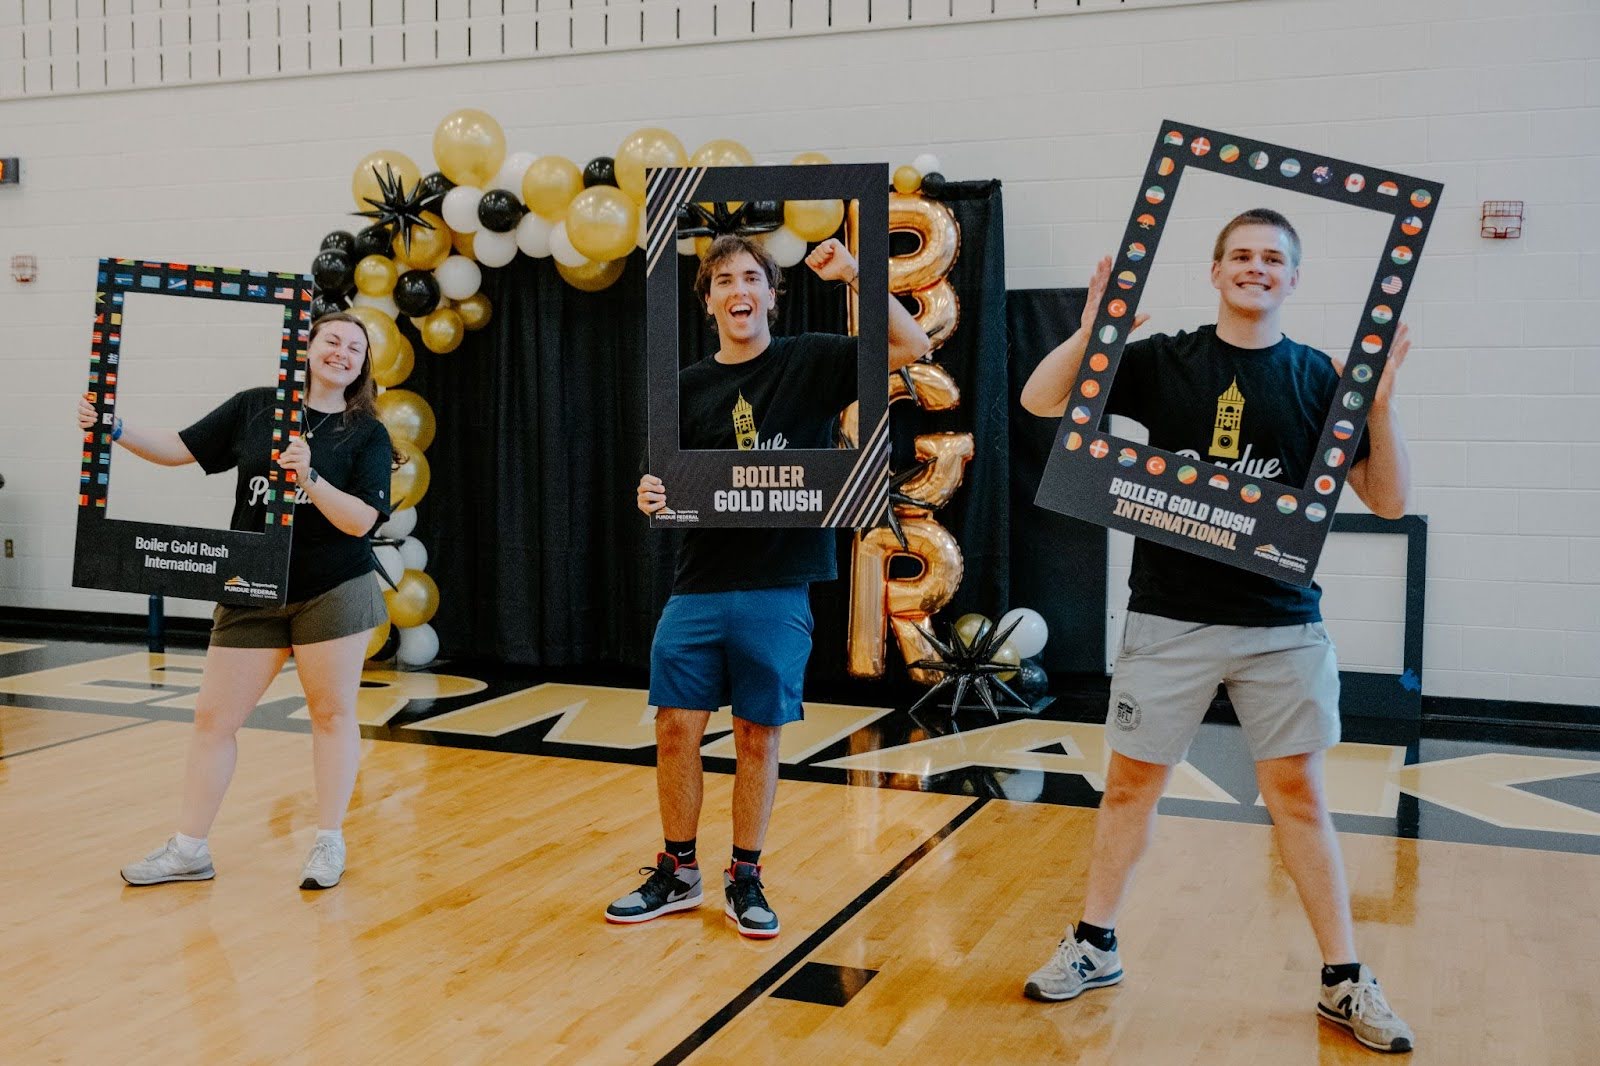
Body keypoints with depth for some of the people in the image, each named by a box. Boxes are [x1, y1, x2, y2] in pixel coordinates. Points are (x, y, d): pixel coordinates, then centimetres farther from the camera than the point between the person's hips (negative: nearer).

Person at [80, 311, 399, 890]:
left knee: (332, 712, 5)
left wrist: (309, 479, -25)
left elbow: (360, 520, -12)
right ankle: (189, 849, 17)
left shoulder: (367, 433, -3)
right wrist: (115, 430, -7)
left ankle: (329, 842, 20)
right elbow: (180, 447, 7)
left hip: (333, 593, -2)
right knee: (213, 716, 5)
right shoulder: (255, 407, 5)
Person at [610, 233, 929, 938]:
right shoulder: (688, 387, 8)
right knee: (676, 727, 3)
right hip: (697, 588, 2)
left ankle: (745, 880, 22)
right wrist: (653, 499, -11)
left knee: (758, 736, 6)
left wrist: (854, 275, -16)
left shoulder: (809, 362, 1)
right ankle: (678, 875, 21)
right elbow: (669, 486, 12)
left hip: (777, 591, -2)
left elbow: (913, 348, -9)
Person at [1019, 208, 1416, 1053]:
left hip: (1282, 622, 0)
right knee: (1131, 783, 9)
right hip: (1170, 615, 0)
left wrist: (1381, 403, -14)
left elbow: (1389, 501, 0)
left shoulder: (1320, 379, 2)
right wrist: (1095, 324, -16)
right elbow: (1041, 401, -3)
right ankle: (1094, 946, 25)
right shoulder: (1162, 361, 1)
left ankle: (1343, 981, 19)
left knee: (1299, 794, 6)